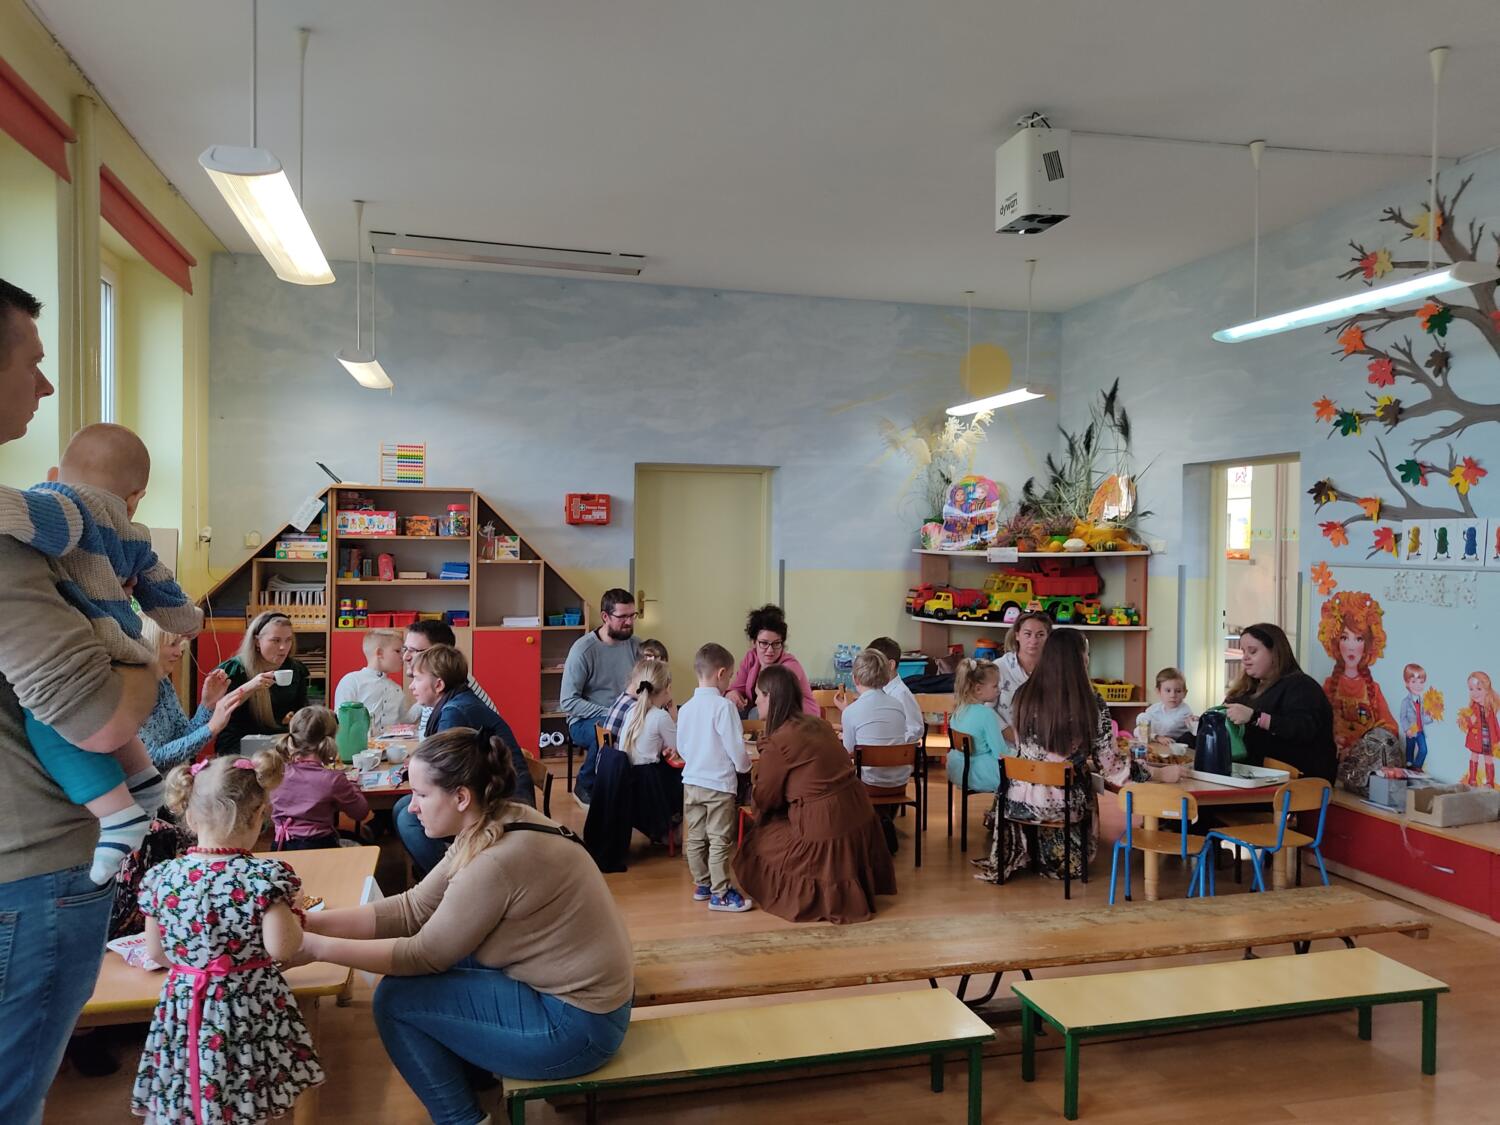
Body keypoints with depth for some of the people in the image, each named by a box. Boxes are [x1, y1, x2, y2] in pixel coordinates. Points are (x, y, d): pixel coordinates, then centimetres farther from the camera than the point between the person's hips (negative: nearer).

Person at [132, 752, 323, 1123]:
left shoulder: (160, 877, -4)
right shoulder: (266, 875, -18)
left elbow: (155, 953, 6)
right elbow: (280, 948, -19)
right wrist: (295, 911, -1)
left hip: (184, 1009, 4)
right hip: (249, 1008, -4)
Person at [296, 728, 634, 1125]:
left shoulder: (496, 862, -27)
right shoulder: (493, 827, 0)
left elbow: (424, 955, -16)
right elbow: (411, 910, 2)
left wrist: (318, 947, -10)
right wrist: (311, 922, -2)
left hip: (575, 1025, -9)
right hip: (565, 991, 9)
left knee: (395, 999, -5)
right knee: (411, 972, 13)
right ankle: (473, 1074, 27)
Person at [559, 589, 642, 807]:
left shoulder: (632, 644, 3)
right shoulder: (583, 649, -12)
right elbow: (569, 701, -13)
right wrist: (608, 714, -22)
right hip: (584, 721, -4)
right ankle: (585, 788, -10)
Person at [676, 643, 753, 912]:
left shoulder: (685, 708, 3)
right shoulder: (723, 706, -16)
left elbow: (681, 748, 11)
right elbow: (736, 747, -15)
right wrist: (744, 766, 5)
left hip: (691, 781, 7)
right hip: (719, 783, -6)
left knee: (695, 838, 15)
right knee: (720, 841, 1)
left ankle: (702, 885, 26)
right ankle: (720, 893, 5)